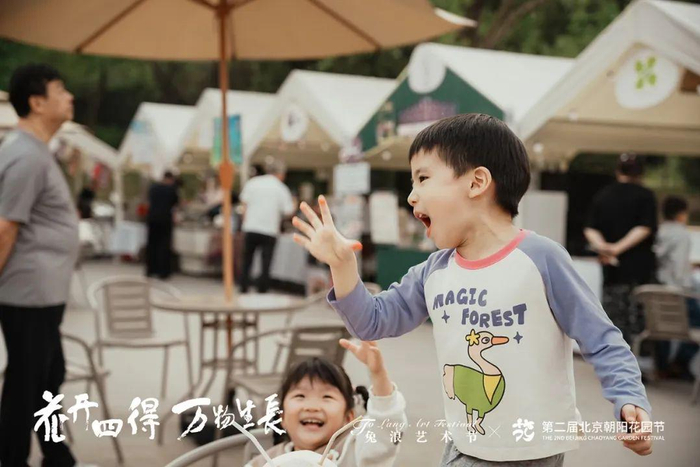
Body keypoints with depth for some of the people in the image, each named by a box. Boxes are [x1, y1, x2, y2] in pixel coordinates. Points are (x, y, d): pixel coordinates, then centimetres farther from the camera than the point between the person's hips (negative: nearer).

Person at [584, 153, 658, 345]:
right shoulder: (645, 196, -2)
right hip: (640, 266, -3)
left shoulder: (602, 196, 10)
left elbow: (590, 229, 0)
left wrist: (603, 247, -14)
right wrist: (619, 248, -16)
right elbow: (645, 228, -14)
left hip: (611, 267, 4)